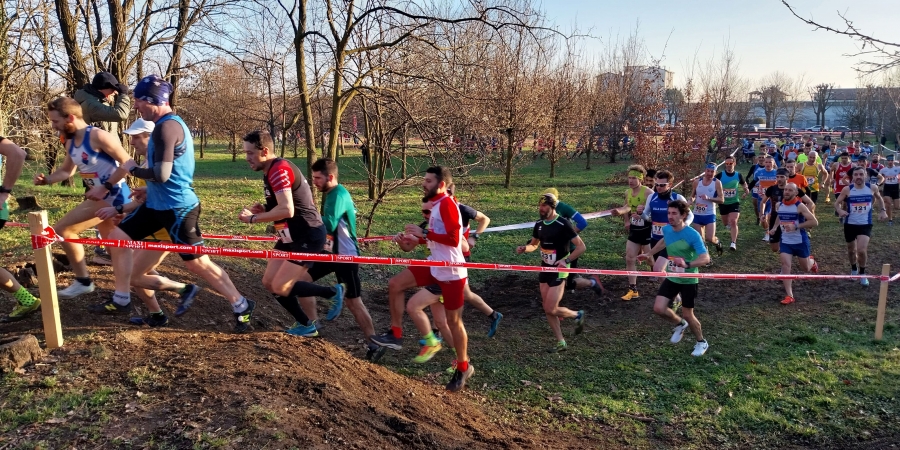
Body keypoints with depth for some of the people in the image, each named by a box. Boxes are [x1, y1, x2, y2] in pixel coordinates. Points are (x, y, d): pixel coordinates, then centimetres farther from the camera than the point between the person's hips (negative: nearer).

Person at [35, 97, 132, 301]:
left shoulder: (98, 136, -17)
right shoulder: (70, 143, 10)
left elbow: (127, 163, -20)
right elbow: (67, 170, 22)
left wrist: (105, 187, -22)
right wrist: (47, 179, 2)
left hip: (113, 196, -10)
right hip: (102, 197, 10)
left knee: (62, 229, -13)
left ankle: (83, 281, -1)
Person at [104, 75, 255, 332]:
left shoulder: (166, 127, -20)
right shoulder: (171, 123, 12)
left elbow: (161, 174, -27)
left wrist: (133, 169, -9)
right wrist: (147, 189, 24)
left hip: (178, 207, -10)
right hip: (158, 204, 10)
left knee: (197, 263, -4)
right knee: (118, 237, 10)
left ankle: (242, 306, 7)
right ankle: (121, 299, 20)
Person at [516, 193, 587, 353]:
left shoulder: (563, 224, -17)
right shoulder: (539, 224, 3)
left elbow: (581, 246, -16)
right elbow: (534, 244, 19)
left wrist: (566, 260, -29)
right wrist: (524, 248, -4)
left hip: (559, 271, -7)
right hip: (544, 269, 7)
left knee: (550, 309, -10)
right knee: (547, 309, 8)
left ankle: (577, 315, 18)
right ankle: (561, 343, 20)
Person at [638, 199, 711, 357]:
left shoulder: (692, 235, -25)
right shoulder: (666, 230, -6)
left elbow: (706, 258, -33)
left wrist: (687, 264, -49)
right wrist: (649, 254, 23)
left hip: (689, 280, -5)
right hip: (671, 278, 5)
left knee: (687, 314, 5)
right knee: (659, 308, -4)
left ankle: (702, 342, 33)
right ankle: (680, 324, 29)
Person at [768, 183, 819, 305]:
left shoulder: (800, 206, -16)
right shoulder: (778, 205, -1)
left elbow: (814, 222, -18)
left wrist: (796, 227, -26)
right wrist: (775, 227, 6)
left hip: (801, 241, -3)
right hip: (785, 241, 3)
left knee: (805, 268, 14)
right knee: (785, 266, -11)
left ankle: (812, 261, 53)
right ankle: (789, 296, -8)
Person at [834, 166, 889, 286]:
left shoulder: (872, 188, -5)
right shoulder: (847, 190, -10)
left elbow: (879, 199, 17)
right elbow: (837, 203, -3)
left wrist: (883, 210, 5)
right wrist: (840, 211, -23)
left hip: (865, 224, -1)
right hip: (850, 224, 1)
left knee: (861, 250, -17)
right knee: (851, 250, 16)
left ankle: (862, 273, 8)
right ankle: (854, 269, 45)